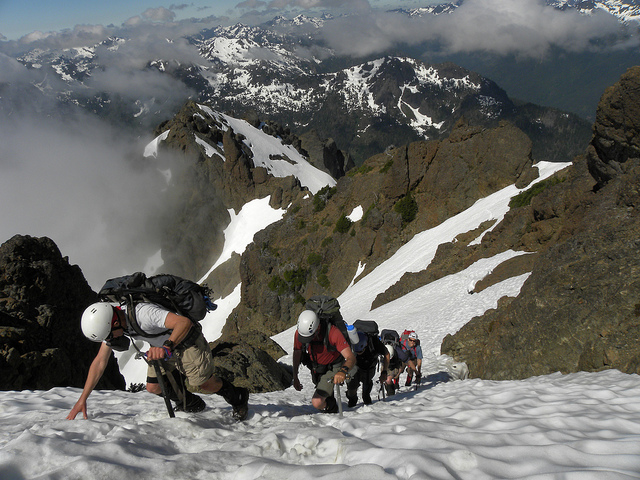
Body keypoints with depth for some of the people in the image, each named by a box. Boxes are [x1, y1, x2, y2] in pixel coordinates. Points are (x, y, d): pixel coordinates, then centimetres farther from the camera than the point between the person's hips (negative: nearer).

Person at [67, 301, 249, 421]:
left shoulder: (142, 313, -40)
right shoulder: (109, 322, -15)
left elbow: (184, 322, -48)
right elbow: (99, 362, -7)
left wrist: (166, 348, -62)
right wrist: (82, 400, -8)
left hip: (187, 341, -7)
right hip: (162, 347, 7)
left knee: (204, 384, -4)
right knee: (154, 387, -1)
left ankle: (238, 396, 25)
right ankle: (193, 405, 22)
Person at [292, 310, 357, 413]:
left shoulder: (332, 333, -38)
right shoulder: (299, 333, -26)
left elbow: (351, 358, -43)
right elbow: (297, 353, -5)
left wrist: (343, 371, -63)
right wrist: (295, 377, 1)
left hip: (332, 368, -5)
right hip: (316, 367, 5)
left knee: (317, 402, -17)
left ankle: (331, 409, 14)